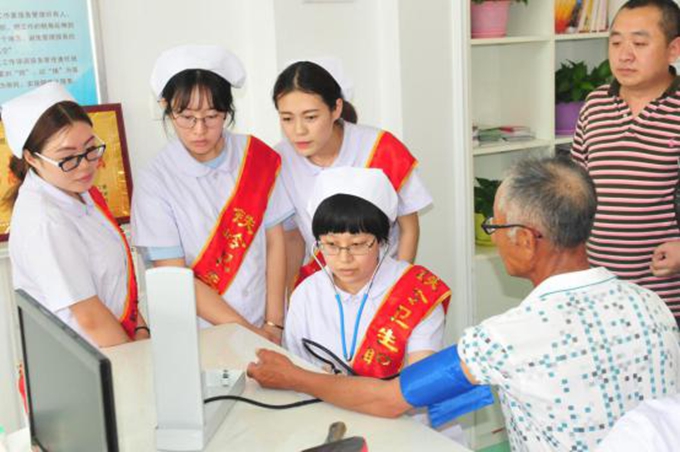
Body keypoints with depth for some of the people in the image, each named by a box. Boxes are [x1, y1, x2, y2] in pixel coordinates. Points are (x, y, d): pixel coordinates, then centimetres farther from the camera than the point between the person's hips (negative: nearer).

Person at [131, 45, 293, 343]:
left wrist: (273, 324, -2)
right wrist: (247, 331, -11)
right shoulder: (156, 182, -5)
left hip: (264, 330, 2)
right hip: (202, 335, -1)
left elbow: (275, 241, 5)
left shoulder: (257, 157, 2)